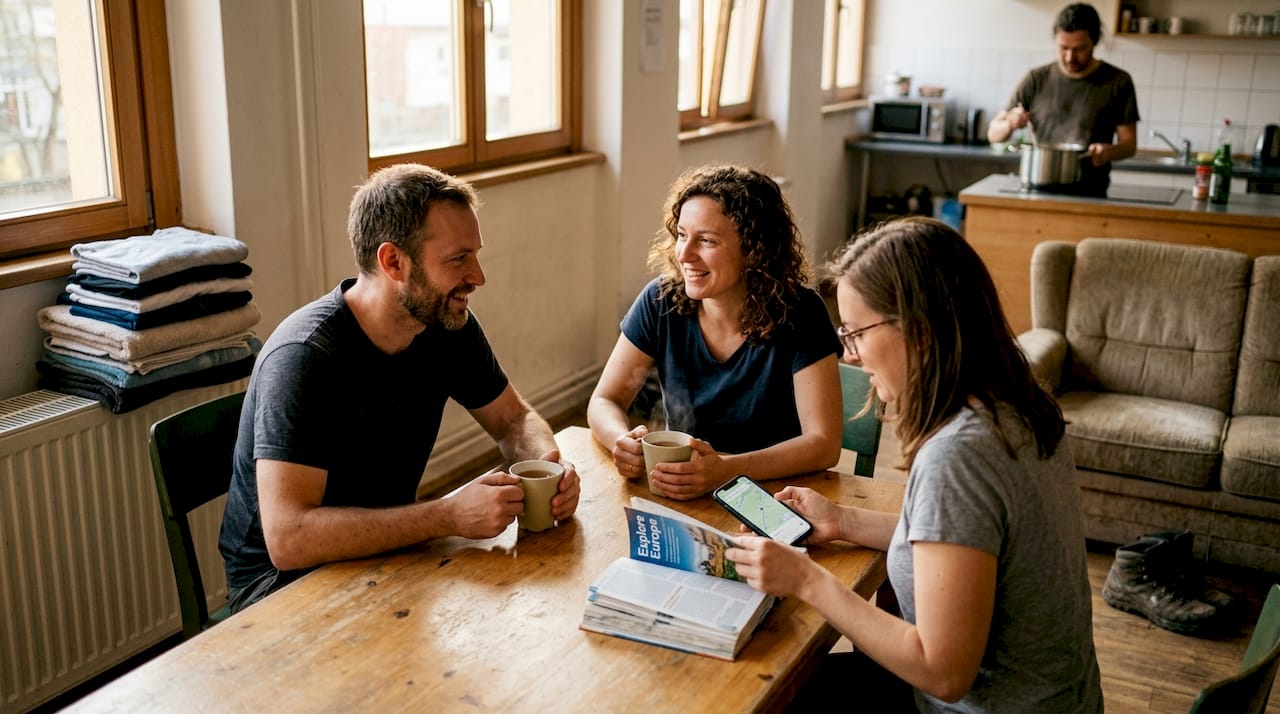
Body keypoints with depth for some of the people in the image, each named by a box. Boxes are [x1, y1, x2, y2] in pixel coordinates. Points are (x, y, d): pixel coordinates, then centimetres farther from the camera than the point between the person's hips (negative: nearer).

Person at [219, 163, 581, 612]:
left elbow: (514, 420, 9)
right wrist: (450, 516, -37)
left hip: (387, 553, 7)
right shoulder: (304, 358, -28)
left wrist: (548, 461, -15)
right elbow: (288, 540, -34)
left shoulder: (448, 325, -6)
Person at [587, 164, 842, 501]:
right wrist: (624, 442, -25)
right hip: (679, 498, 2)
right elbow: (604, 401, -1)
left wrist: (725, 470, -34)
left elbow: (824, 443, -18)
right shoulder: (661, 301, -7)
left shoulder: (799, 315, -15)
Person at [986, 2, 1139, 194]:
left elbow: (1129, 143, 6)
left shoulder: (1118, 82, 5)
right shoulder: (1036, 80, 7)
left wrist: (1110, 151, -16)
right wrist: (1010, 124, -14)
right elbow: (994, 134, 9)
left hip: (1089, 194, -1)